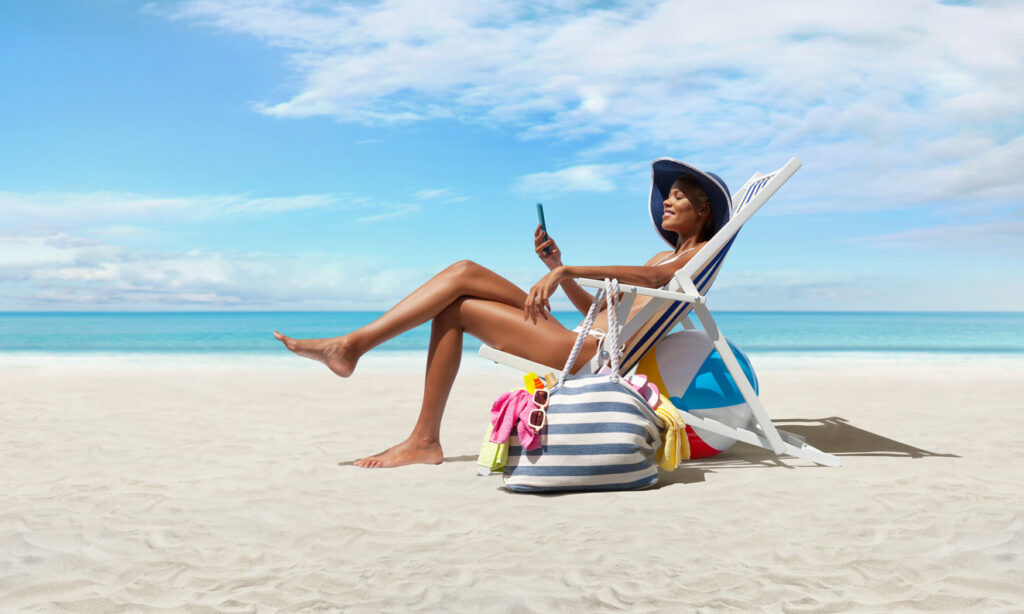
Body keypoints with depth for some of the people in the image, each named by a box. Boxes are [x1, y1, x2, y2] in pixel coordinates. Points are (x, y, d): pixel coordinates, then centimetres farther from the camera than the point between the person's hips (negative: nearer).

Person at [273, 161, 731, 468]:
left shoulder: (701, 253, 5)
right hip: (582, 340, 9)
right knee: (464, 272, -2)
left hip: (596, 354, -9)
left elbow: (650, 277, -18)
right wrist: (557, 265, 13)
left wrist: (567, 271, -23)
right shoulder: (665, 256, 32)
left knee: (456, 306, -13)